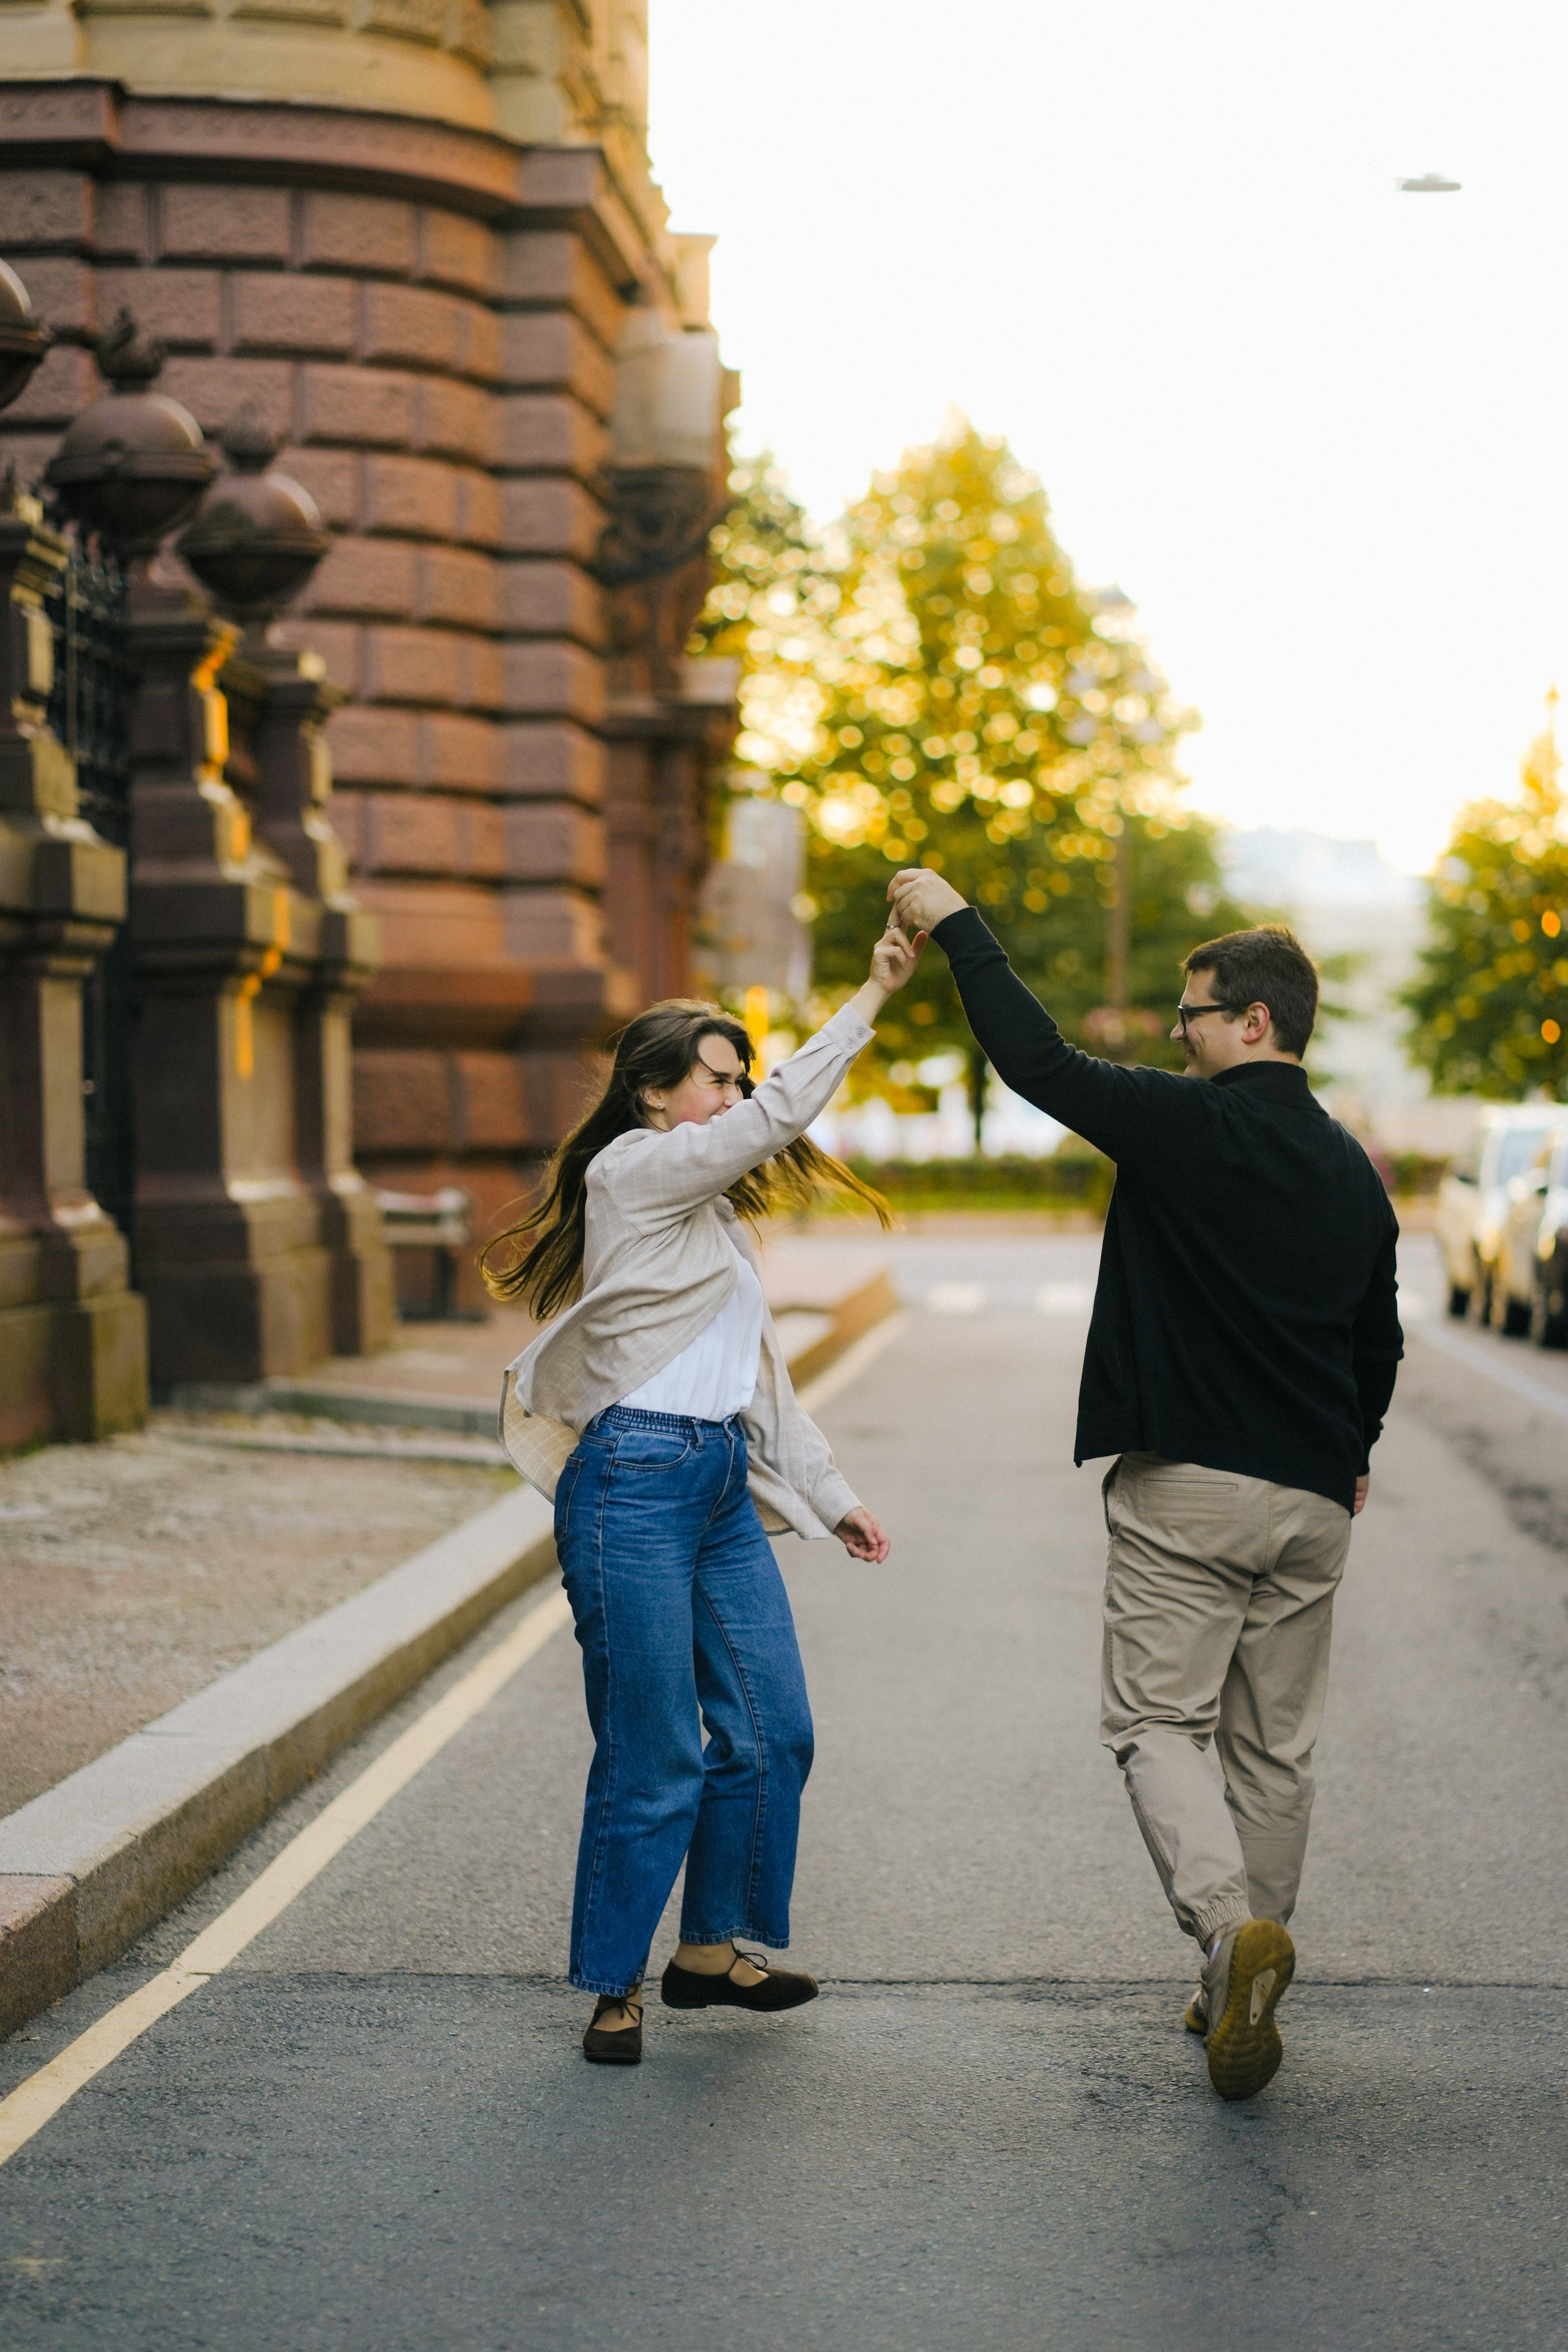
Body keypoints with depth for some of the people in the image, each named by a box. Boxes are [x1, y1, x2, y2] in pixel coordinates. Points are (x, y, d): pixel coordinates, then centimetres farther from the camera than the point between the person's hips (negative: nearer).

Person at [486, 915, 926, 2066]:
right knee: (653, 1756, -5)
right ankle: (616, 1987, 7)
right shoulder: (631, 1171, -5)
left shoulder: (713, 1210, 22)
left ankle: (712, 1949, 23)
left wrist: (830, 1495, 21)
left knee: (773, 1730, 9)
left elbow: (760, 1373, 24)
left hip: (723, 1485, 9)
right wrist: (873, 995, -13)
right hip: (636, 1481, -9)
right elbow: (781, 1117, -15)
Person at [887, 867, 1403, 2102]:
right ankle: (1242, 1986, 16)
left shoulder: (1185, 1124, -10)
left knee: (1160, 1720, -2)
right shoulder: (1353, 1171, 10)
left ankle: (1229, 1919, -25)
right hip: (1311, 1498, 6)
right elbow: (1380, 1338, 20)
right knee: (1275, 1744, 11)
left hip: (1186, 1489, -6)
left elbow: (1037, 1059, -10)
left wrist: (957, 924, 0)